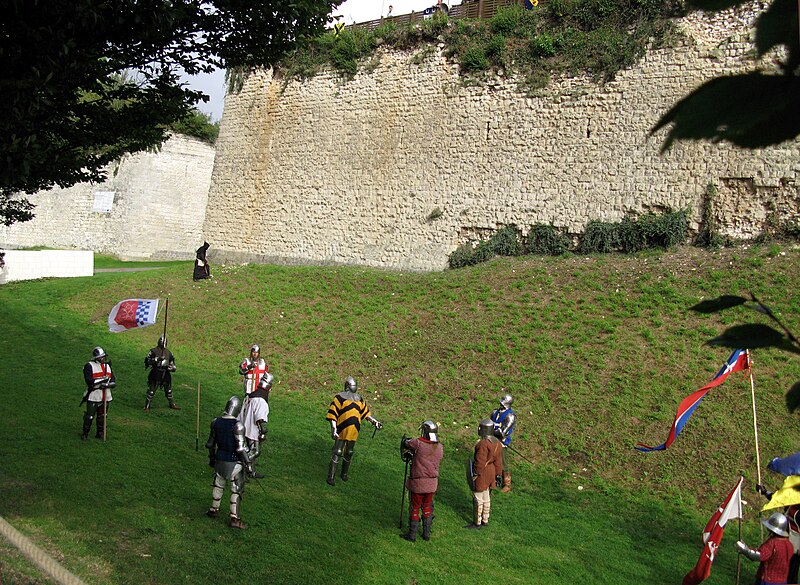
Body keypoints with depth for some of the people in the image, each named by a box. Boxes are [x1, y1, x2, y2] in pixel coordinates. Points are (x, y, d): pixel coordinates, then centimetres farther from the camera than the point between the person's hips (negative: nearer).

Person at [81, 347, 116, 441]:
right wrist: (102, 379, -23)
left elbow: (113, 382, 9)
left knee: (102, 416, 13)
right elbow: (89, 381, -17)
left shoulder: (108, 366, 13)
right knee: (90, 416, -3)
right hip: (93, 397, -5)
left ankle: (100, 433, 26)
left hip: (105, 397, 5)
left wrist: (107, 384, -13)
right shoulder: (89, 366, -6)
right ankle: (85, 433, 12)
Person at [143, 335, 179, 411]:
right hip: (156, 373, -5)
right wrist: (157, 359, -25)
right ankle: (147, 407, 2)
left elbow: (172, 362, 20)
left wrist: (173, 367, -1)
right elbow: (147, 360, -15)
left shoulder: (168, 352, 12)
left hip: (165, 373, 5)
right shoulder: (154, 351, -5)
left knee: (168, 390, 16)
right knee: (151, 390, -6)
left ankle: (172, 404, 32)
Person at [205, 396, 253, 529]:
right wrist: (248, 463, -15)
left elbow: (210, 443, 6)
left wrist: (211, 457, 21)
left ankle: (214, 510, 41)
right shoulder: (237, 426, -23)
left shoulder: (216, 422, -5)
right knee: (237, 490, 8)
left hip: (220, 459, 5)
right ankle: (234, 519, 12)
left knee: (218, 485, 26)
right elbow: (241, 448, -24)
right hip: (234, 462, -5)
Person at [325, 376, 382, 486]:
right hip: (342, 429, -6)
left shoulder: (359, 398, 16)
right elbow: (332, 415, -9)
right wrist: (333, 429, -17)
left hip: (354, 431, 6)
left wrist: (374, 422, 16)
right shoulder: (339, 397, -4)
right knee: (337, 453, -5)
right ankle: (331, 477, 0)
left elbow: (365, 412, 24)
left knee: (349, 453, 14)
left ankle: (344, 474, 31)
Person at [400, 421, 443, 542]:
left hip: (418, 483, -4)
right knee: (427, 507, 20)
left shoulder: (418, 443, -19)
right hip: (432, 483, 4)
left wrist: (405, 440, 23)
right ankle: (426, 534, 27)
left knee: (414, 508, 9)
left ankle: (412, 535, 18)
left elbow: (405, 444, -3)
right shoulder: (439, 447, -3)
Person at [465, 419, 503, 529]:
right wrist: (497, 474, 16)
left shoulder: (483, 443, -24)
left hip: (481, 474, -9)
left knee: (478, 498, 1)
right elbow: (498, 462, 9)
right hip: (490, 473, 9)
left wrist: (475, 475, -16)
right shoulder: (497, 443, 3)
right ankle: (485, 520, 28)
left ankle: (477, 522, 9)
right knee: (486, 497, 18)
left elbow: (480, 462, -23)